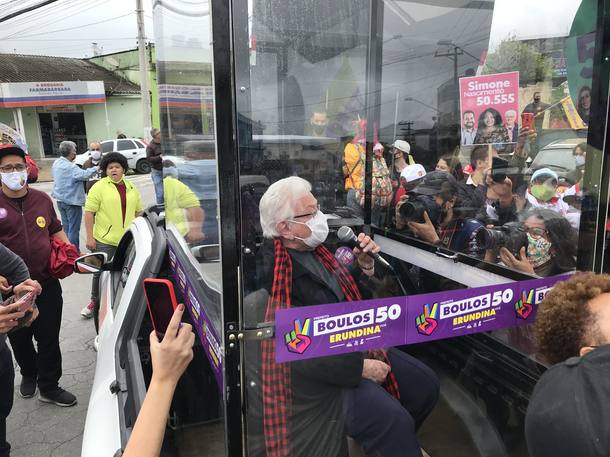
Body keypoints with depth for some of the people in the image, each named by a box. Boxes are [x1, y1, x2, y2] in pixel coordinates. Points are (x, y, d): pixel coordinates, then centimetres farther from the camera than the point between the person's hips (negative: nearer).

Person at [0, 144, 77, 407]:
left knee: (49, 338, 8)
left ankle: (49, 387, 25)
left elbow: (56, 230, 18)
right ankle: (29, 374, 45)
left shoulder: (42, 199, 5)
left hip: (46, 283, 2)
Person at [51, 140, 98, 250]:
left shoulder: (56, 163, 5)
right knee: (74, 229, -1)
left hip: (60, 200, 9)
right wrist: (96, 169, -22)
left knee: (66, 227, 18)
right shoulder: (70, 167, -23)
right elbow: (84, 175, -33)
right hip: (72, 201, -9)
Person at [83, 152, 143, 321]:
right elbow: (89, 212, -8)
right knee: (101, 273, 7)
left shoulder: (131, 188, 9)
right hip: (105, 240, -4)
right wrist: (90, 237, -12)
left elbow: (138, 211, 18)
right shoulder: (99, 187, -6)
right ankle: (95, 302, 26)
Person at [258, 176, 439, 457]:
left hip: (356, 344, 9)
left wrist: (363, 264, -5)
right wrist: (360, 368, -22)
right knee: (393, 419, -23)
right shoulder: (274, 275, -26)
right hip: (326, 368, -9)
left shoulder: (315, 250, 0)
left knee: (425, 384, 12)